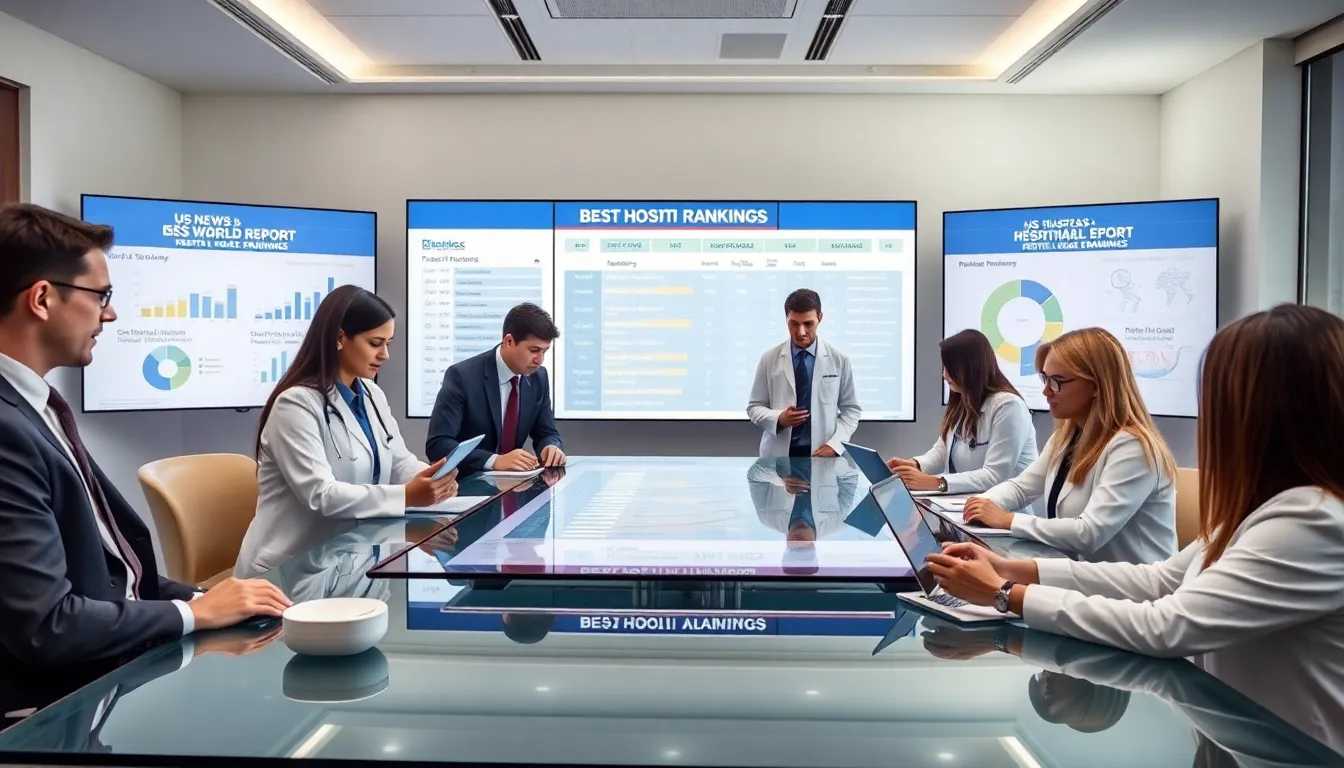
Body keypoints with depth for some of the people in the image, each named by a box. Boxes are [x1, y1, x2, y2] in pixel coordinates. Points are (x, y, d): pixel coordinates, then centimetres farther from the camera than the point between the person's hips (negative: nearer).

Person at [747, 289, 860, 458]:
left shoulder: (839, 360, 3)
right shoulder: (769, 359, 1)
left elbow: (851, 409, 6)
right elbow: (754, 407, 5)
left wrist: (834, 444, -8)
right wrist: (778, 419, -15)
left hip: (822, 455, 0)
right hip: (778, 455, 0)